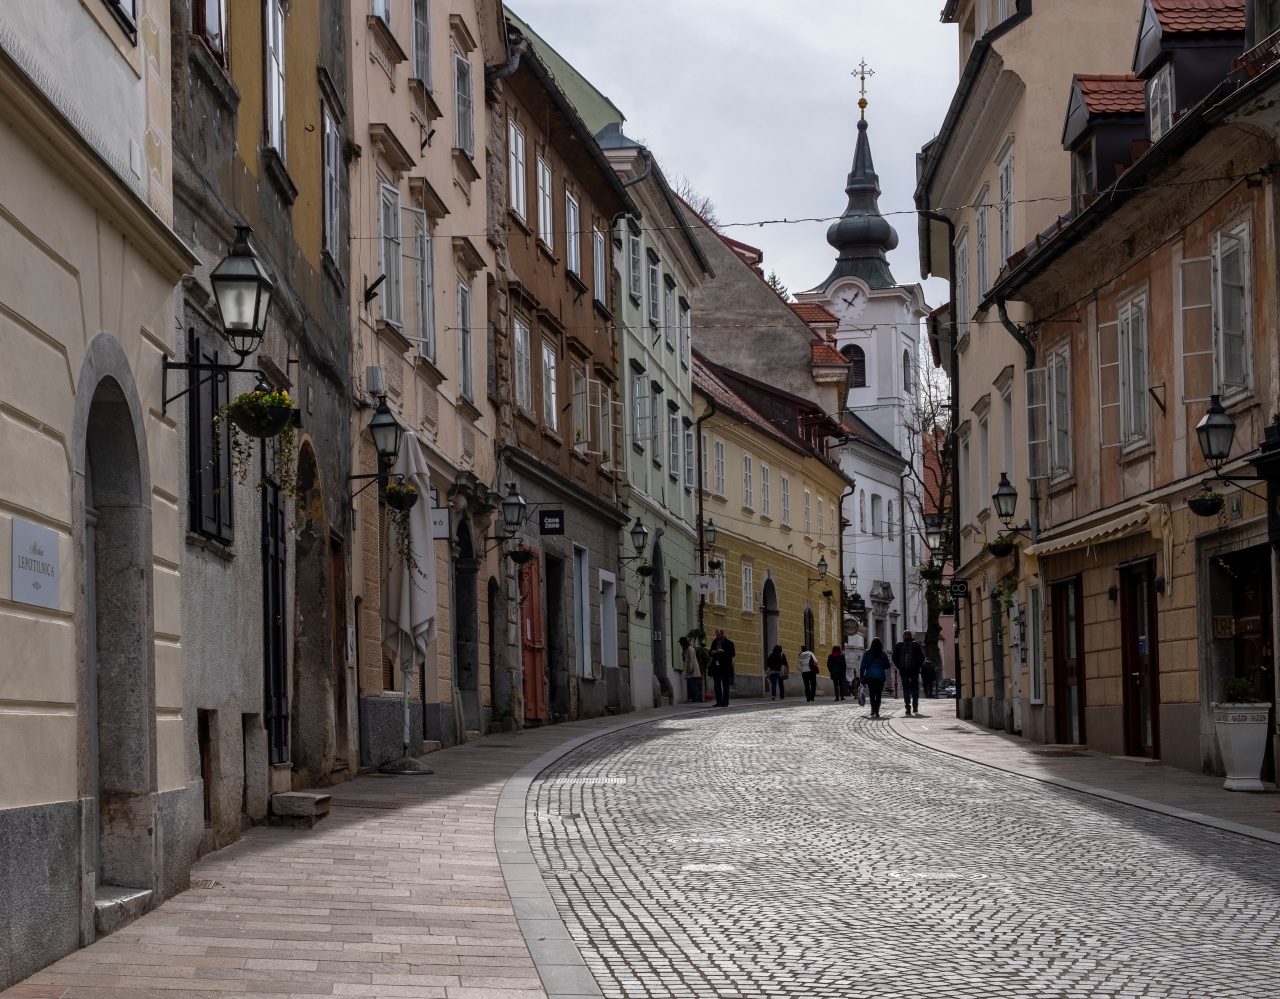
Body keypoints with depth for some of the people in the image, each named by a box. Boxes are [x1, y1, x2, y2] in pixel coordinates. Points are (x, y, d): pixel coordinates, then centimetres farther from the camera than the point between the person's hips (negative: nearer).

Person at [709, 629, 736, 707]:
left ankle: (725, 702, -1)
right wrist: (712, 652, -2)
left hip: (725, 667, -5)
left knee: (725, 685, -2)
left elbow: (733, 653, -6)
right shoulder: (714, 642, 15)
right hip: (716, 667, 5)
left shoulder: (729, 643, 0)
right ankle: (719, 702, 5)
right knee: (717, 685, 2)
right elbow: (711, 653, 21)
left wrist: (723, 651, -18)